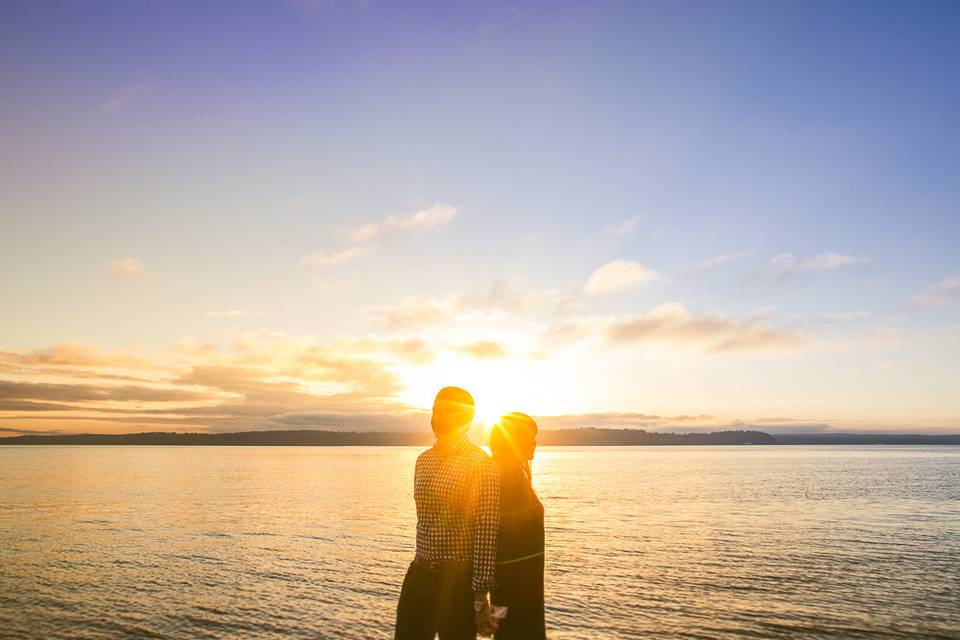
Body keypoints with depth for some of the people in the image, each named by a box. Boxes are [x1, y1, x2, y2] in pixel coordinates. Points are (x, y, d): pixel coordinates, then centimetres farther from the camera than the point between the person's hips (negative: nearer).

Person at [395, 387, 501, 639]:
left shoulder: (480, 463, -12)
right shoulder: (423, 460, 8)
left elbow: (486, 533, -15)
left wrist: (480, 598, -16)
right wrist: (424, 568, 18)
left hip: (459, 579, -6)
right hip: (419, 573, 6)